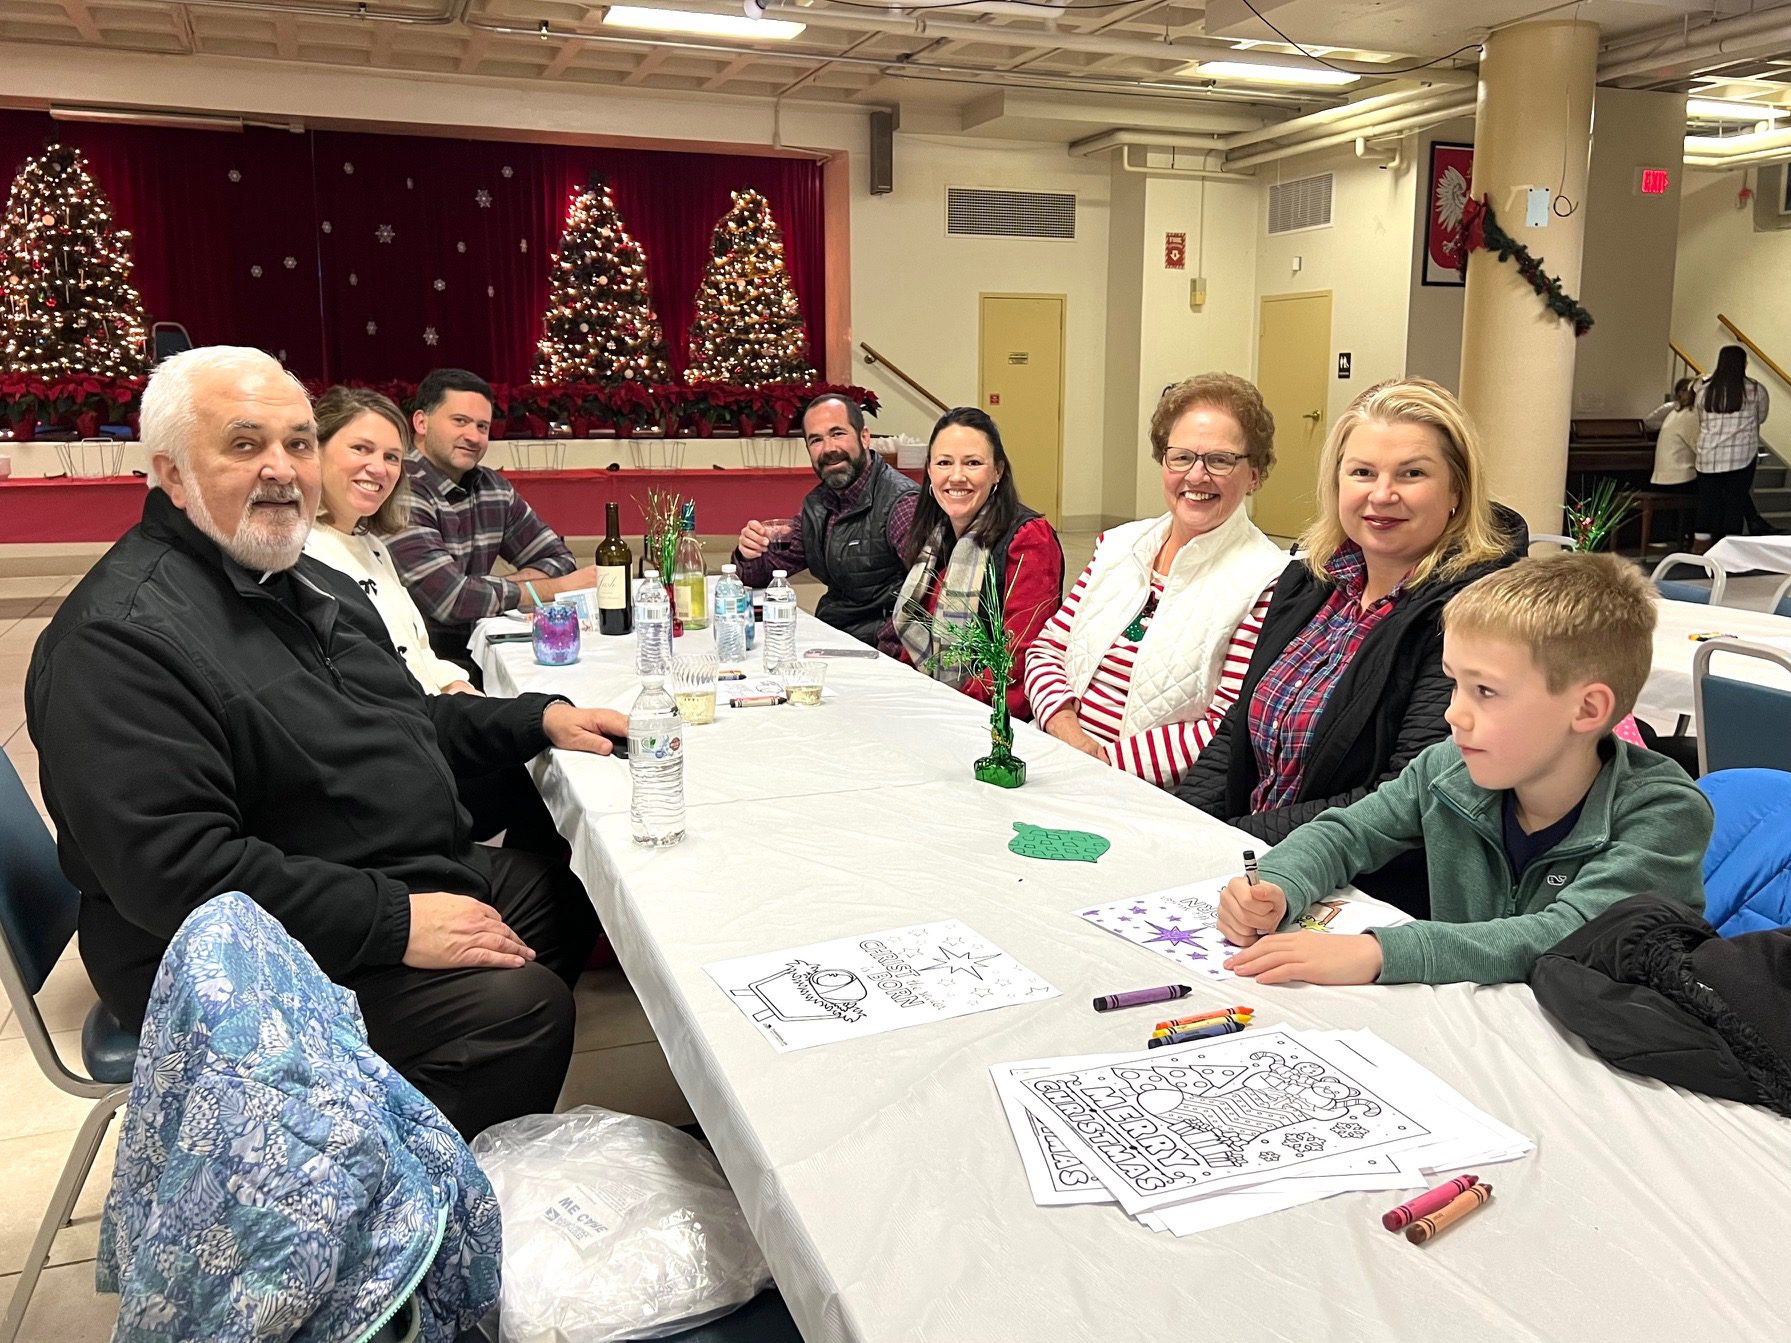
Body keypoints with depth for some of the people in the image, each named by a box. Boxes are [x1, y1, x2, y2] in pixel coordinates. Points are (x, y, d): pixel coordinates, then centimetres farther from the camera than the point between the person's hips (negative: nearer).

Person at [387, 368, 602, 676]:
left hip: (478, 657, 7)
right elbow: (449, 599, -21)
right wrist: (557, 588, -11)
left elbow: (558, 559, 12)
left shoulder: (494, 488, 8)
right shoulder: (401, 492, -15)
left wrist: (494, 589, -9)